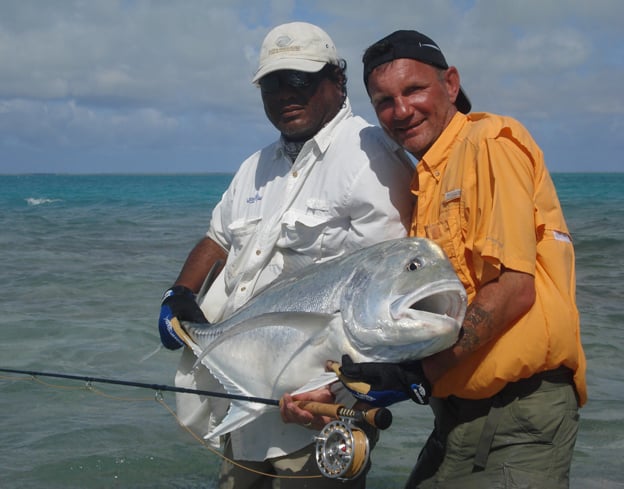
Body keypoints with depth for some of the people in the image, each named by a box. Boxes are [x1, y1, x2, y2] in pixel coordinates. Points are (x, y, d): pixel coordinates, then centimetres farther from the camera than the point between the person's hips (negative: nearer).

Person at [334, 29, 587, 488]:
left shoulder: (491, 143, -10)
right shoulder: (420, 183, 15)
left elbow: (513, 289, -19)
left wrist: (420, 373, -18)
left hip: (523, 415, -8)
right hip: (458, 412, 8)